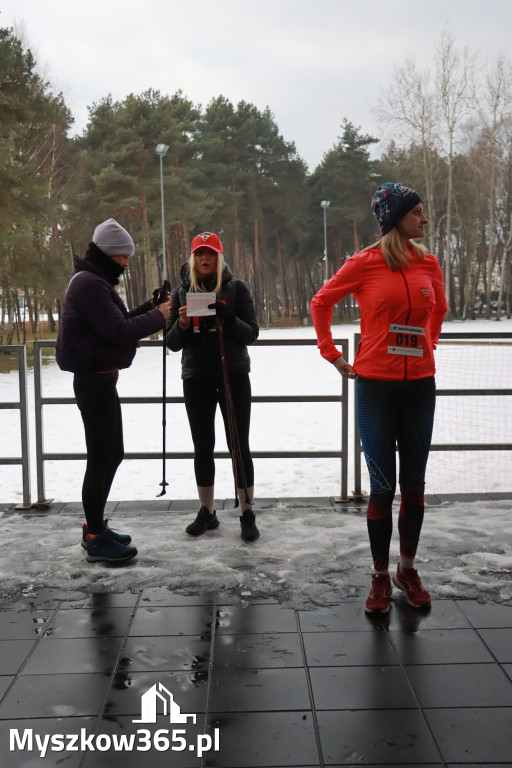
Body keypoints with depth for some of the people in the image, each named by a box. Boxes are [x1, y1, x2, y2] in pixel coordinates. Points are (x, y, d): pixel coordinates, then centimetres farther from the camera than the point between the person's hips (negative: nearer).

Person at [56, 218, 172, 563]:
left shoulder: (95, 282, 17)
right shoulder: (89, 283, -16)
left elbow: (118, 323, 18)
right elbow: (118, 331, -22)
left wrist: (149, 307, 5)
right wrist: (157, 317, -12)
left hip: (100, 379, 11)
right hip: (94, 380, -11)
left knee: (112, 454, 16)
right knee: (100, 458, -5)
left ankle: (95, 525, 27)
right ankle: (96, 539, 4)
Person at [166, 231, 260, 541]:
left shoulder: (237, 288, -1)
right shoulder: (182, 292, 6)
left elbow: (252, 333, -6)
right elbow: (173, 343, 5)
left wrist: (228, 319, -23)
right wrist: (182, 324, -16)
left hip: (234, 375, -2)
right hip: (196, 378, 2)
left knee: (239, 445, -1)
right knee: (203, 447, 8)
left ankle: (248, 514, 8)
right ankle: (207, 512, 21)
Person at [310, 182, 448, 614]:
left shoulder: (429, 264, 7)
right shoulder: (365, 263, -5)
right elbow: (321, 303, 7)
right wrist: (332, 355, 4)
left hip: (420, 385, 4)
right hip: (376, 385, -3)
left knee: (414, 484, 10)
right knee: (383, 486, 3)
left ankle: (408, 569, 27)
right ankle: (380, 578, 17)